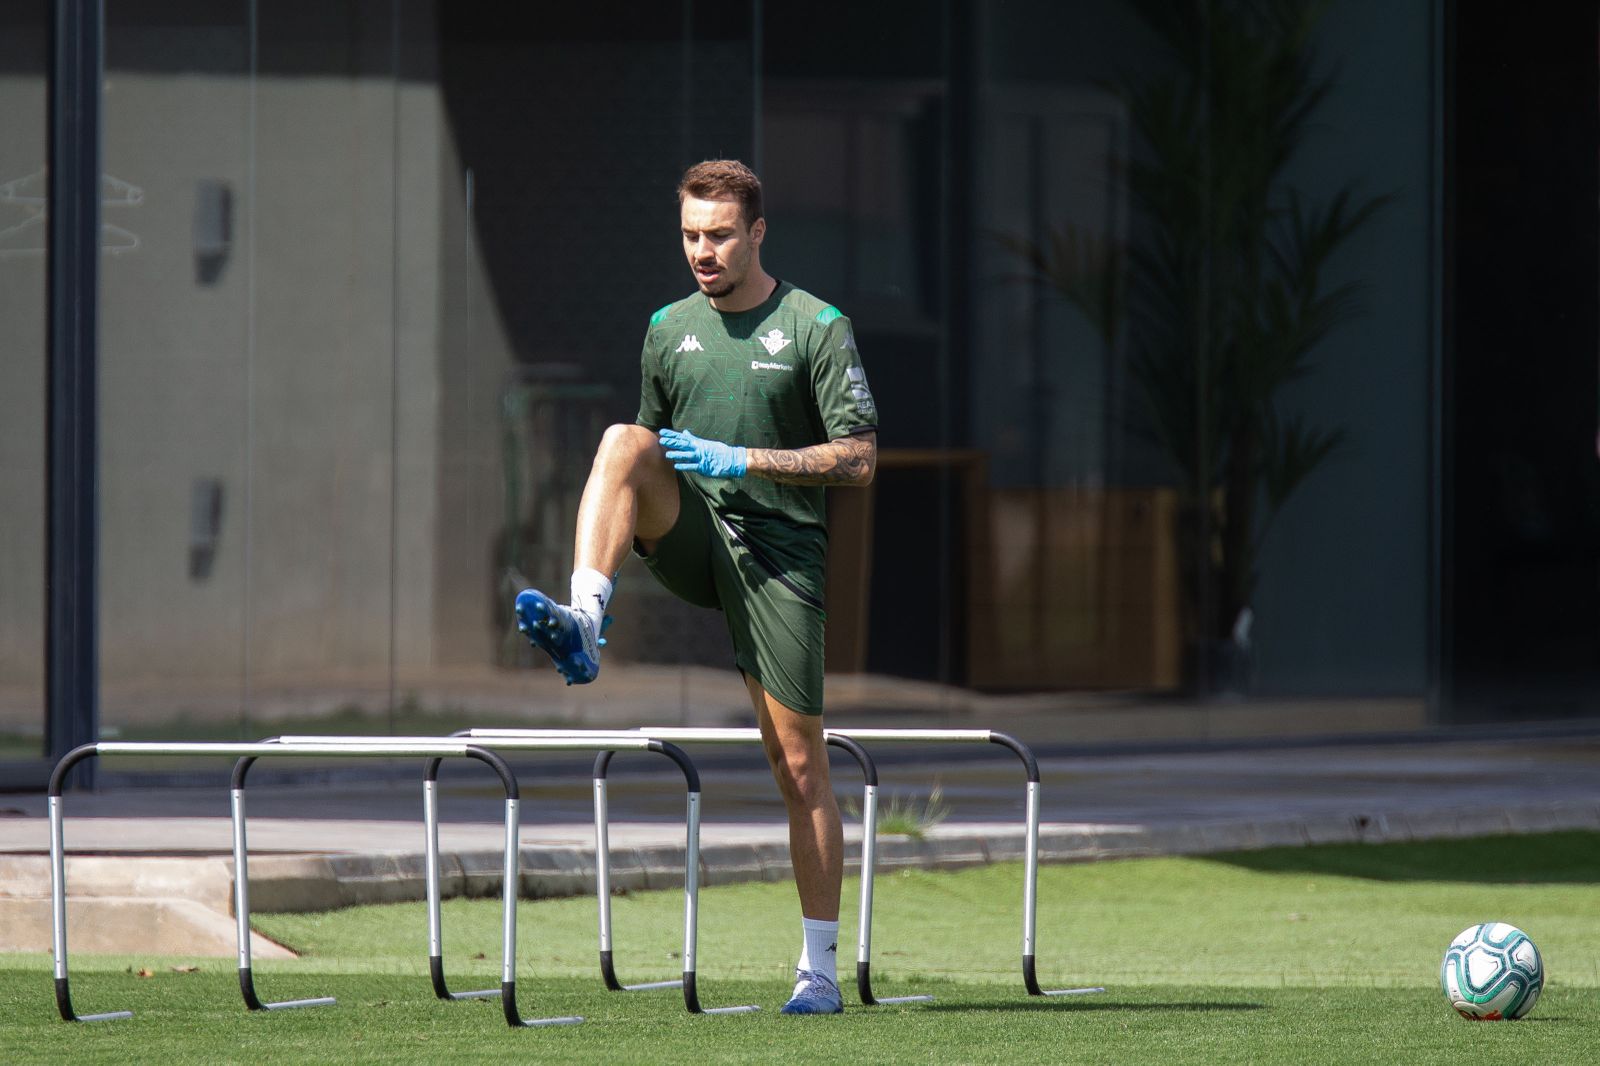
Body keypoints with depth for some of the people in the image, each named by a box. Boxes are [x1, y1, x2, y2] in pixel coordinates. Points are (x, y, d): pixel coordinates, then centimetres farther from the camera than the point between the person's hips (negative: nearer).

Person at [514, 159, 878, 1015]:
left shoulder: (816, 328, -2)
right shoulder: (669, 328, 12)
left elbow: (859, 460, -7)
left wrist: (743, 460, -16)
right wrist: (632, 522, 5)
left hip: (779, 551, -3)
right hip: (692, 540, 3)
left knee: (799, 765, -3)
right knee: (625, 439, -25)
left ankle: (820, 969, 4)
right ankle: (583, 625, -38)